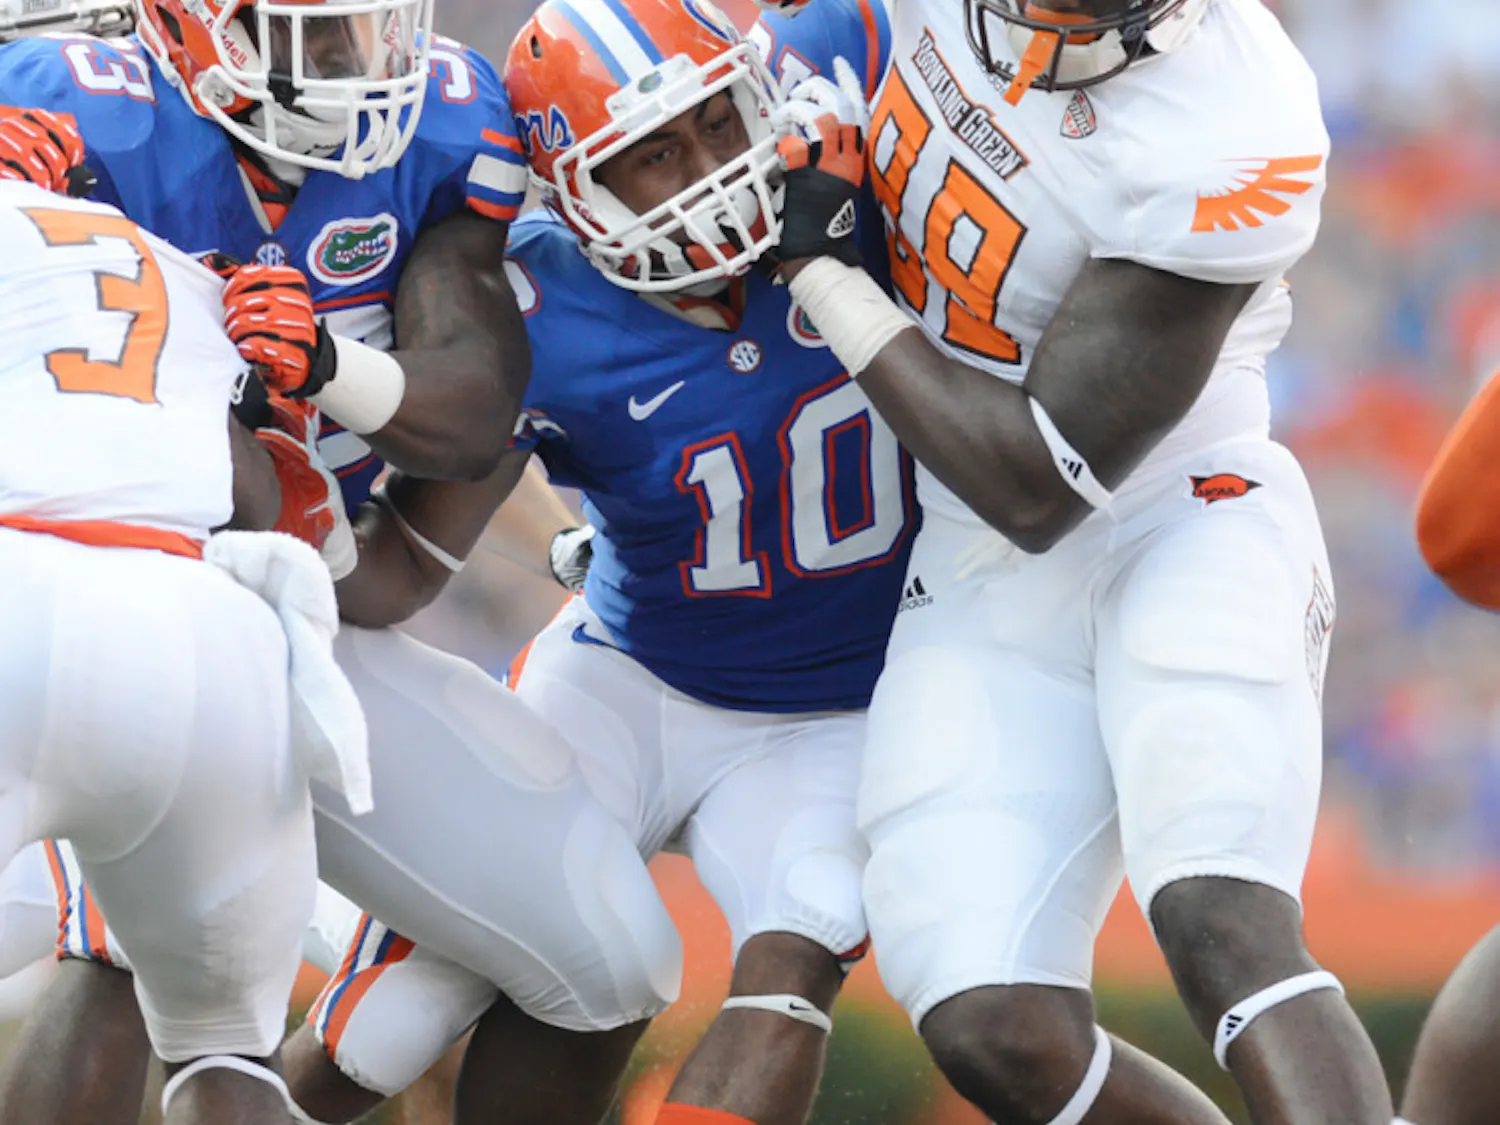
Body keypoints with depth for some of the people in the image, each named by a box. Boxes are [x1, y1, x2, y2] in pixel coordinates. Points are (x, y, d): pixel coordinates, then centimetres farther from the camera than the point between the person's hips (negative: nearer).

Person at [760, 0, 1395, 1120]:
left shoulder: (1221, 148, -26)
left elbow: (1037, 490, -21)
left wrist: (821, 267, -15)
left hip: (1184, 518, -6)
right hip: (980, 583, 6)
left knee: (1223, 931, -29)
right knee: (997, 1035, -10)